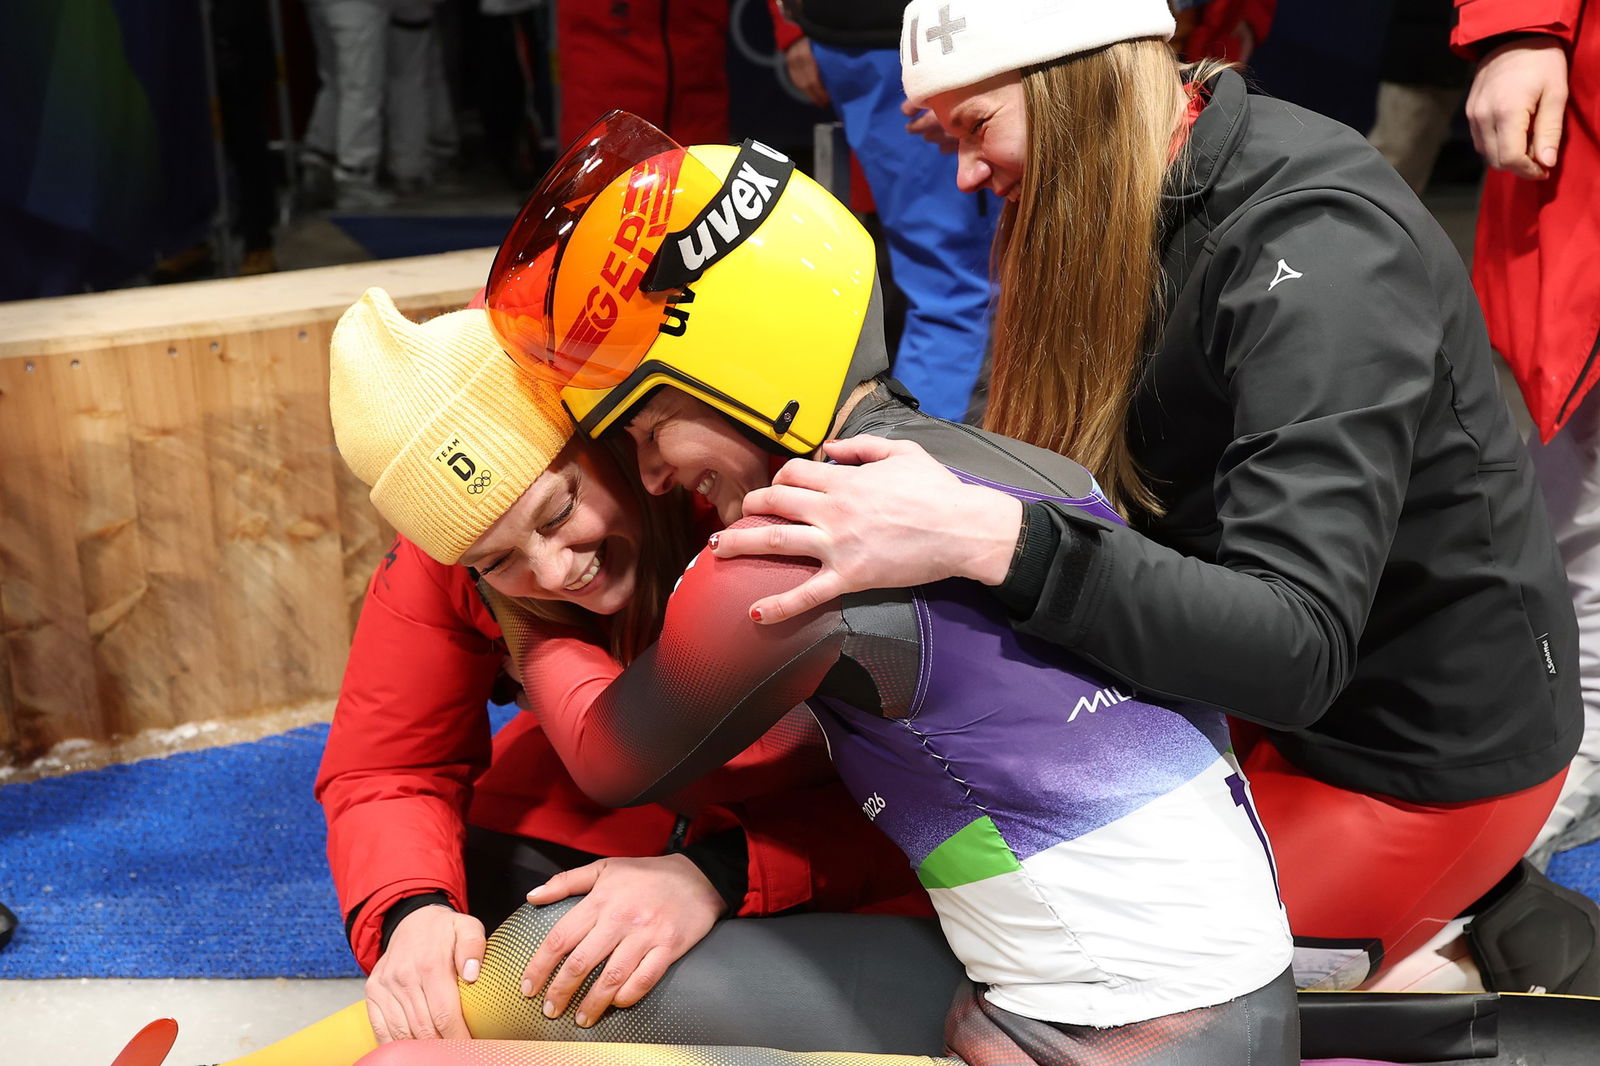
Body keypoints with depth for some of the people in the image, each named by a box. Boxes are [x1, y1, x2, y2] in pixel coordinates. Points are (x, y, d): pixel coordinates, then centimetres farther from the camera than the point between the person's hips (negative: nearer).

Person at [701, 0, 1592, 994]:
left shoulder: (1319, 251, -26)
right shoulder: (1149, 208, 1)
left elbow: (1297, 649, -34)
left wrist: (989, 540, -44)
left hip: (1426, 753, -9)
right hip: (1284, 687, 9)